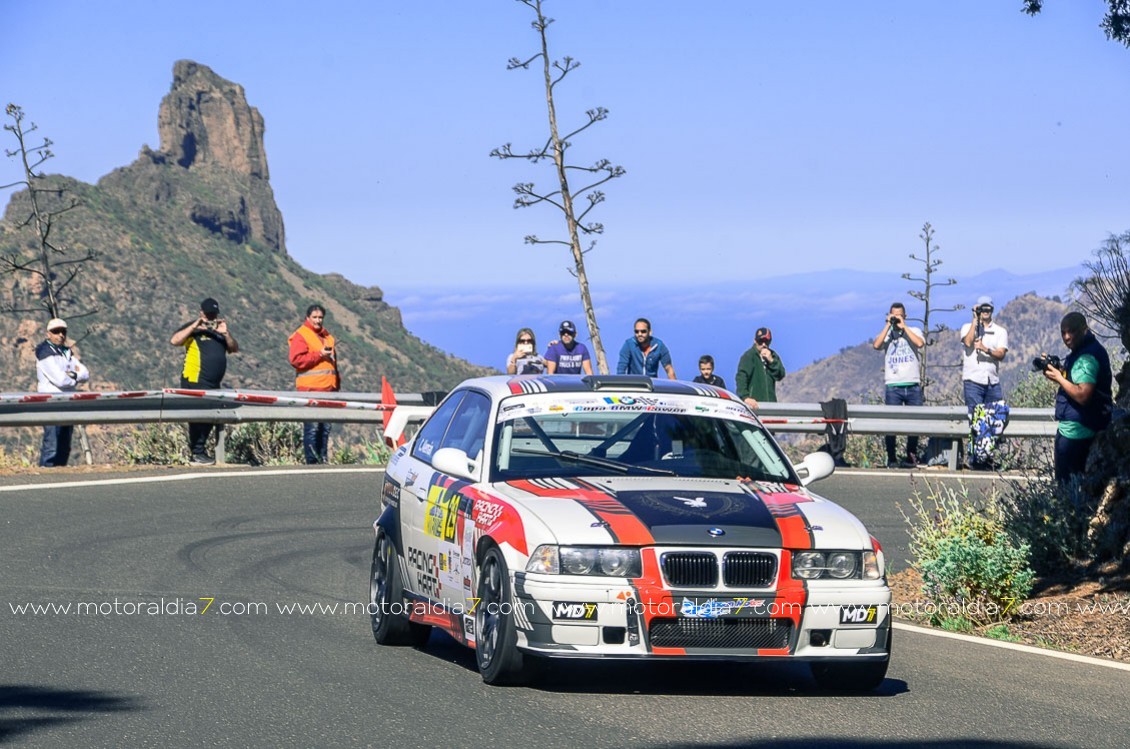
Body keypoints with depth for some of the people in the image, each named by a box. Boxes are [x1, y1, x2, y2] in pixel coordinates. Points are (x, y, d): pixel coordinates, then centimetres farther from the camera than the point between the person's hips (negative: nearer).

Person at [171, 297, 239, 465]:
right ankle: (198, 453, -4)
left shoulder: (221, 329, 18)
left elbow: (234, 349, 10)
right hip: (195, 381, -7)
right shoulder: (193, 328, -1)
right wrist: (194, 327, -19)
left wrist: (226, 334, -7)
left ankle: (198, 452, 19)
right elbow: (174, 340, -15)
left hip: (214, 384, 7)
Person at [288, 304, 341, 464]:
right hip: (311, 389, -8)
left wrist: (337, 383, 23)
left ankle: (323, 459, 12)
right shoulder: (300, 336, -2)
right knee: (312, 426, -10)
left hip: (328, 389, 8)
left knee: (325, 427, 8)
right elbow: (296, 360, -14)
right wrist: (319, 355, -15)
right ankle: (311, 461, -10)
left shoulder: (327, 336, 22)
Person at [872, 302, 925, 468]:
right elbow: (876, 345, -9)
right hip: (893, 385, -1)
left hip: (913, 385, 1)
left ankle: (911, 457, 10)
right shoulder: (886, 333, 11)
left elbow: (920, 343, -11)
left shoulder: (914, 331, 11)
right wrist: (888, 325, -6)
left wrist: (903, 326, -7)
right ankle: (891, 459, -2)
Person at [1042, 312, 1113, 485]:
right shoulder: (1090, 350, 13)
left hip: (1074, 432, -11)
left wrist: (1059, 378, -16)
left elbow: (1083, 395, -28)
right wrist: (1058, 371, 7)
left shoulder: (1086, 357, -20)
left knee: (1066, 483, -6)